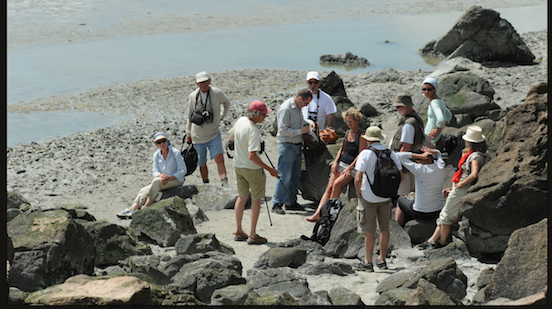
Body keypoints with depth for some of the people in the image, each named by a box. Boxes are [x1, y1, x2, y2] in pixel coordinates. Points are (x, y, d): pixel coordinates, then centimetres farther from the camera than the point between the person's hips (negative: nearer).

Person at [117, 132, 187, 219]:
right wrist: (160, 175, -21)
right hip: (163, 181, 6)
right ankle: (132, 209, -31)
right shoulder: (156, 155, 6)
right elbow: (155, 171, 4)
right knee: (144, 190, -18)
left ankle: (146, 207, -32)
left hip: (176, 180, -6)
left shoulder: (175, 152, -9)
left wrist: (169, 178, -22)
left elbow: (183, 170, -10)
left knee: (156, 181, -32)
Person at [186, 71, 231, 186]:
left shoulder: (217, 93, -8)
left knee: (219, 158, -20)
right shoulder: (192, 96, -2)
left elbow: (227, 103, 15)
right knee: (202, 164, 9)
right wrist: (188, 133, 16)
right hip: (197, 137, 2)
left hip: (213, 134, -2)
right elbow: (190, 116, 11)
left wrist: (221, 117, 8)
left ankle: (225, 184, -22)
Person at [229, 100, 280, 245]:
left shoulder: (240, 121, -3)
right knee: (256, 199, 5)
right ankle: (252, 235, 7)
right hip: (252, 168, -8)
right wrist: (269, 169, -25)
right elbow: (252, 156, -31)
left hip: (238, 166, 8)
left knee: (242, 197, 18)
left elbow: (232, 134, 18)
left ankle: (238, 232, 24)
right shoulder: (253, 131, -28)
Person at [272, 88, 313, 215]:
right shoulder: (286, 108, -16)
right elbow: (283, 130, -21)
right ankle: (277, 204, -6)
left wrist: (308, 124, 11)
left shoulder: (298, 108, 13)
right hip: (287, 146, -9)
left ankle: (292, 202, 19)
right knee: (284, 176, -10)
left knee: (295, 176, 12)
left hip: (296, 146, 9)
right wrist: (300, 131, -17)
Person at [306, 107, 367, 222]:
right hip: (341, 164, 7)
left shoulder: (361, 135, -8)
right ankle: (317, 214, -18)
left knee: (337, 183, -27)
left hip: (353, 166, -7)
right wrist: (335, 162, 5)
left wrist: (350, 168, -17)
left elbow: (361, 155, -12)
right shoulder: (347, 133, 14)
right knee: (329, 187, -8)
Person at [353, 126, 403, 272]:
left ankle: (368, 262, 10)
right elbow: (400, 176, 3)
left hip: (368, 198, -5)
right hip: (386, 197, 5)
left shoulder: (365, 154, -16)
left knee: (369, 231, 3)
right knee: (384, 228, 14)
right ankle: (382, 260, 23)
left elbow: (358, 178, -23)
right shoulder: (390, 153, 0)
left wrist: (358, 192, -7)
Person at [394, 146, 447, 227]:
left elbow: (398, 155, -17)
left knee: (401, 200, 27)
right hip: (438, 213, 6)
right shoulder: (441, 167, -5)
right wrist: (430, 151, -2)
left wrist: (421, 156, -20)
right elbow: (438, 153, 20)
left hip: (421, 213, -6)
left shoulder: (420, 169, -23)